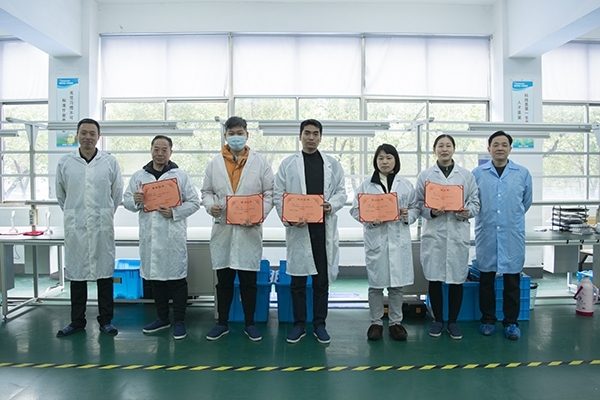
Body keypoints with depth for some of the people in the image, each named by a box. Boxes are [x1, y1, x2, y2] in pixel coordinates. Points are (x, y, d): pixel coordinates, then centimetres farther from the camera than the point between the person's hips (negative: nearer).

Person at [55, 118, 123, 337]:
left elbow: (117, 194, 9)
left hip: (102, 226, -1)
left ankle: (106, 320, 17)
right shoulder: (65, 163, 3)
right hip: (75, 226, 1)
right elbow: (60, 194, 15)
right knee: (76, 273, 8)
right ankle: (77, 321, 22)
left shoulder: (110, 162, 0)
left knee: (104, 272, 6)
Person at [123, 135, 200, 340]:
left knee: (177, 279, 2)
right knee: (155, 277, 13)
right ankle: (162, 318, 28)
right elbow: (126, 201, 13)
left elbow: (194, 202, -1)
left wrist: (174, 212, -15)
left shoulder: (180, 176, 1)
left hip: (173, 236, -3)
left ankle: (179, 321, 14)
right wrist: (134, 200, -10)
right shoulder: (139, 176, 9)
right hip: (149, 236, 4)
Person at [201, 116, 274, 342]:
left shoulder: (260, 162, 3)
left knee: (248, 280, 7)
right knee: (224, 279, 11)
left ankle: (249, 323, 22)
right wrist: (210, 206, -10)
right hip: (222, 229, 2)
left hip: (250, 230, -1)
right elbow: (206, 191, 12)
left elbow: (270, 193, 1)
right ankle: (222, 323, 25)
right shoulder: (215, 163, 8)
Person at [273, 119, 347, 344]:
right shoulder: (288, 164, 5)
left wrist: (332, 204, -12)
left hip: (324, 228, 1)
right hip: (298, 228, -1)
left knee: (322, 279, 8)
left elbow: (341, 192, 10)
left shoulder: (332, 164, 10)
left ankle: (319, 324, 21)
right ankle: (299, 324, 20)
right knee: (298, 280, 7)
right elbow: (278, 195, 0)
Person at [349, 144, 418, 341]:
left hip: (399, 238, 1)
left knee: (397, 283, 8)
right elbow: (355, 210, 1)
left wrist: (407, 215, -11)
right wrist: (370, 219, -14)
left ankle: (395, 322, 22)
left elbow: (415, 208, 10)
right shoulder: (366, 185, 3)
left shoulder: (406, 185, 8)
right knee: (376, 283, 6)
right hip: (375, 238, -1)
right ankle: (376, 322, 19)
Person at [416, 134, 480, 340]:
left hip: (458, 233, 1)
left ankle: (453, 321, 21)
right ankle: (438, 319, 21)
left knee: (457, 279, 6)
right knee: (434, 278, 5)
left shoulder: (466, 175, 9)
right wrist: (431, 212, -15)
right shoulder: (425, 175, 6)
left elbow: (475, 202, 8)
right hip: (433, 233, 0)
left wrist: (468, 212, -12)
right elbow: (419, 204, 3)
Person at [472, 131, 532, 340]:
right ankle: (488, 320, 22)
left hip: (513, 234, 1)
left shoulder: (523, 173, 4)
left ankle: (511, 322, 21)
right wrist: (486, 216, 11)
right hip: (486, 234, 0)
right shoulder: (477, 173, 1)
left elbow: (526, 201, 15)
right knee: (486, 279, 8)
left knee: (512, 280, 7)